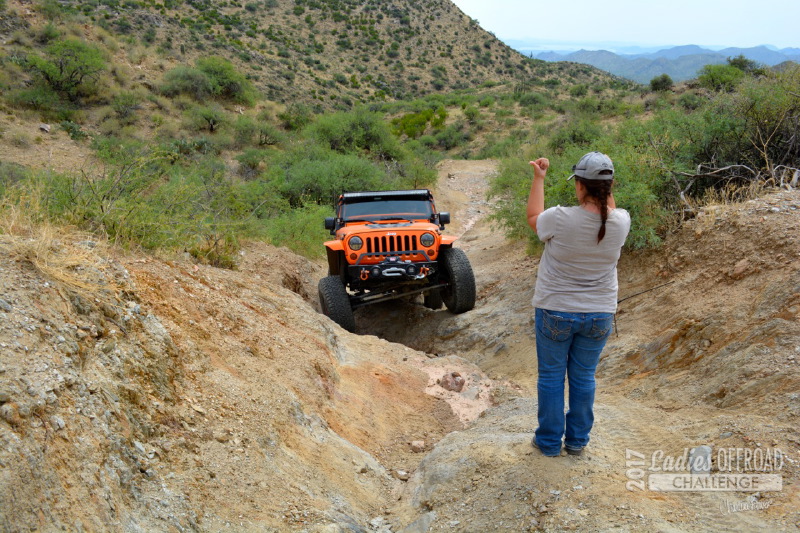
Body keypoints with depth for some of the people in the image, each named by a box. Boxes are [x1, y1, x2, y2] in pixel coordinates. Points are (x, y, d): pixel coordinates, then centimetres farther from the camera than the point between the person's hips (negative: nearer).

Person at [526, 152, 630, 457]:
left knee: (551, 376, 12)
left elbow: (533, 217, 0)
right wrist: (603, 186, 10)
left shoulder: (561, 219, -23)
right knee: (584, 377, 17)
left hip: (555, 312, -3)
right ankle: (577, 441, 29)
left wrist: (539, 178, 8)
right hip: (600, 315, 3)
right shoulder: (621, 222, -12)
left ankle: (549, 441, 24)